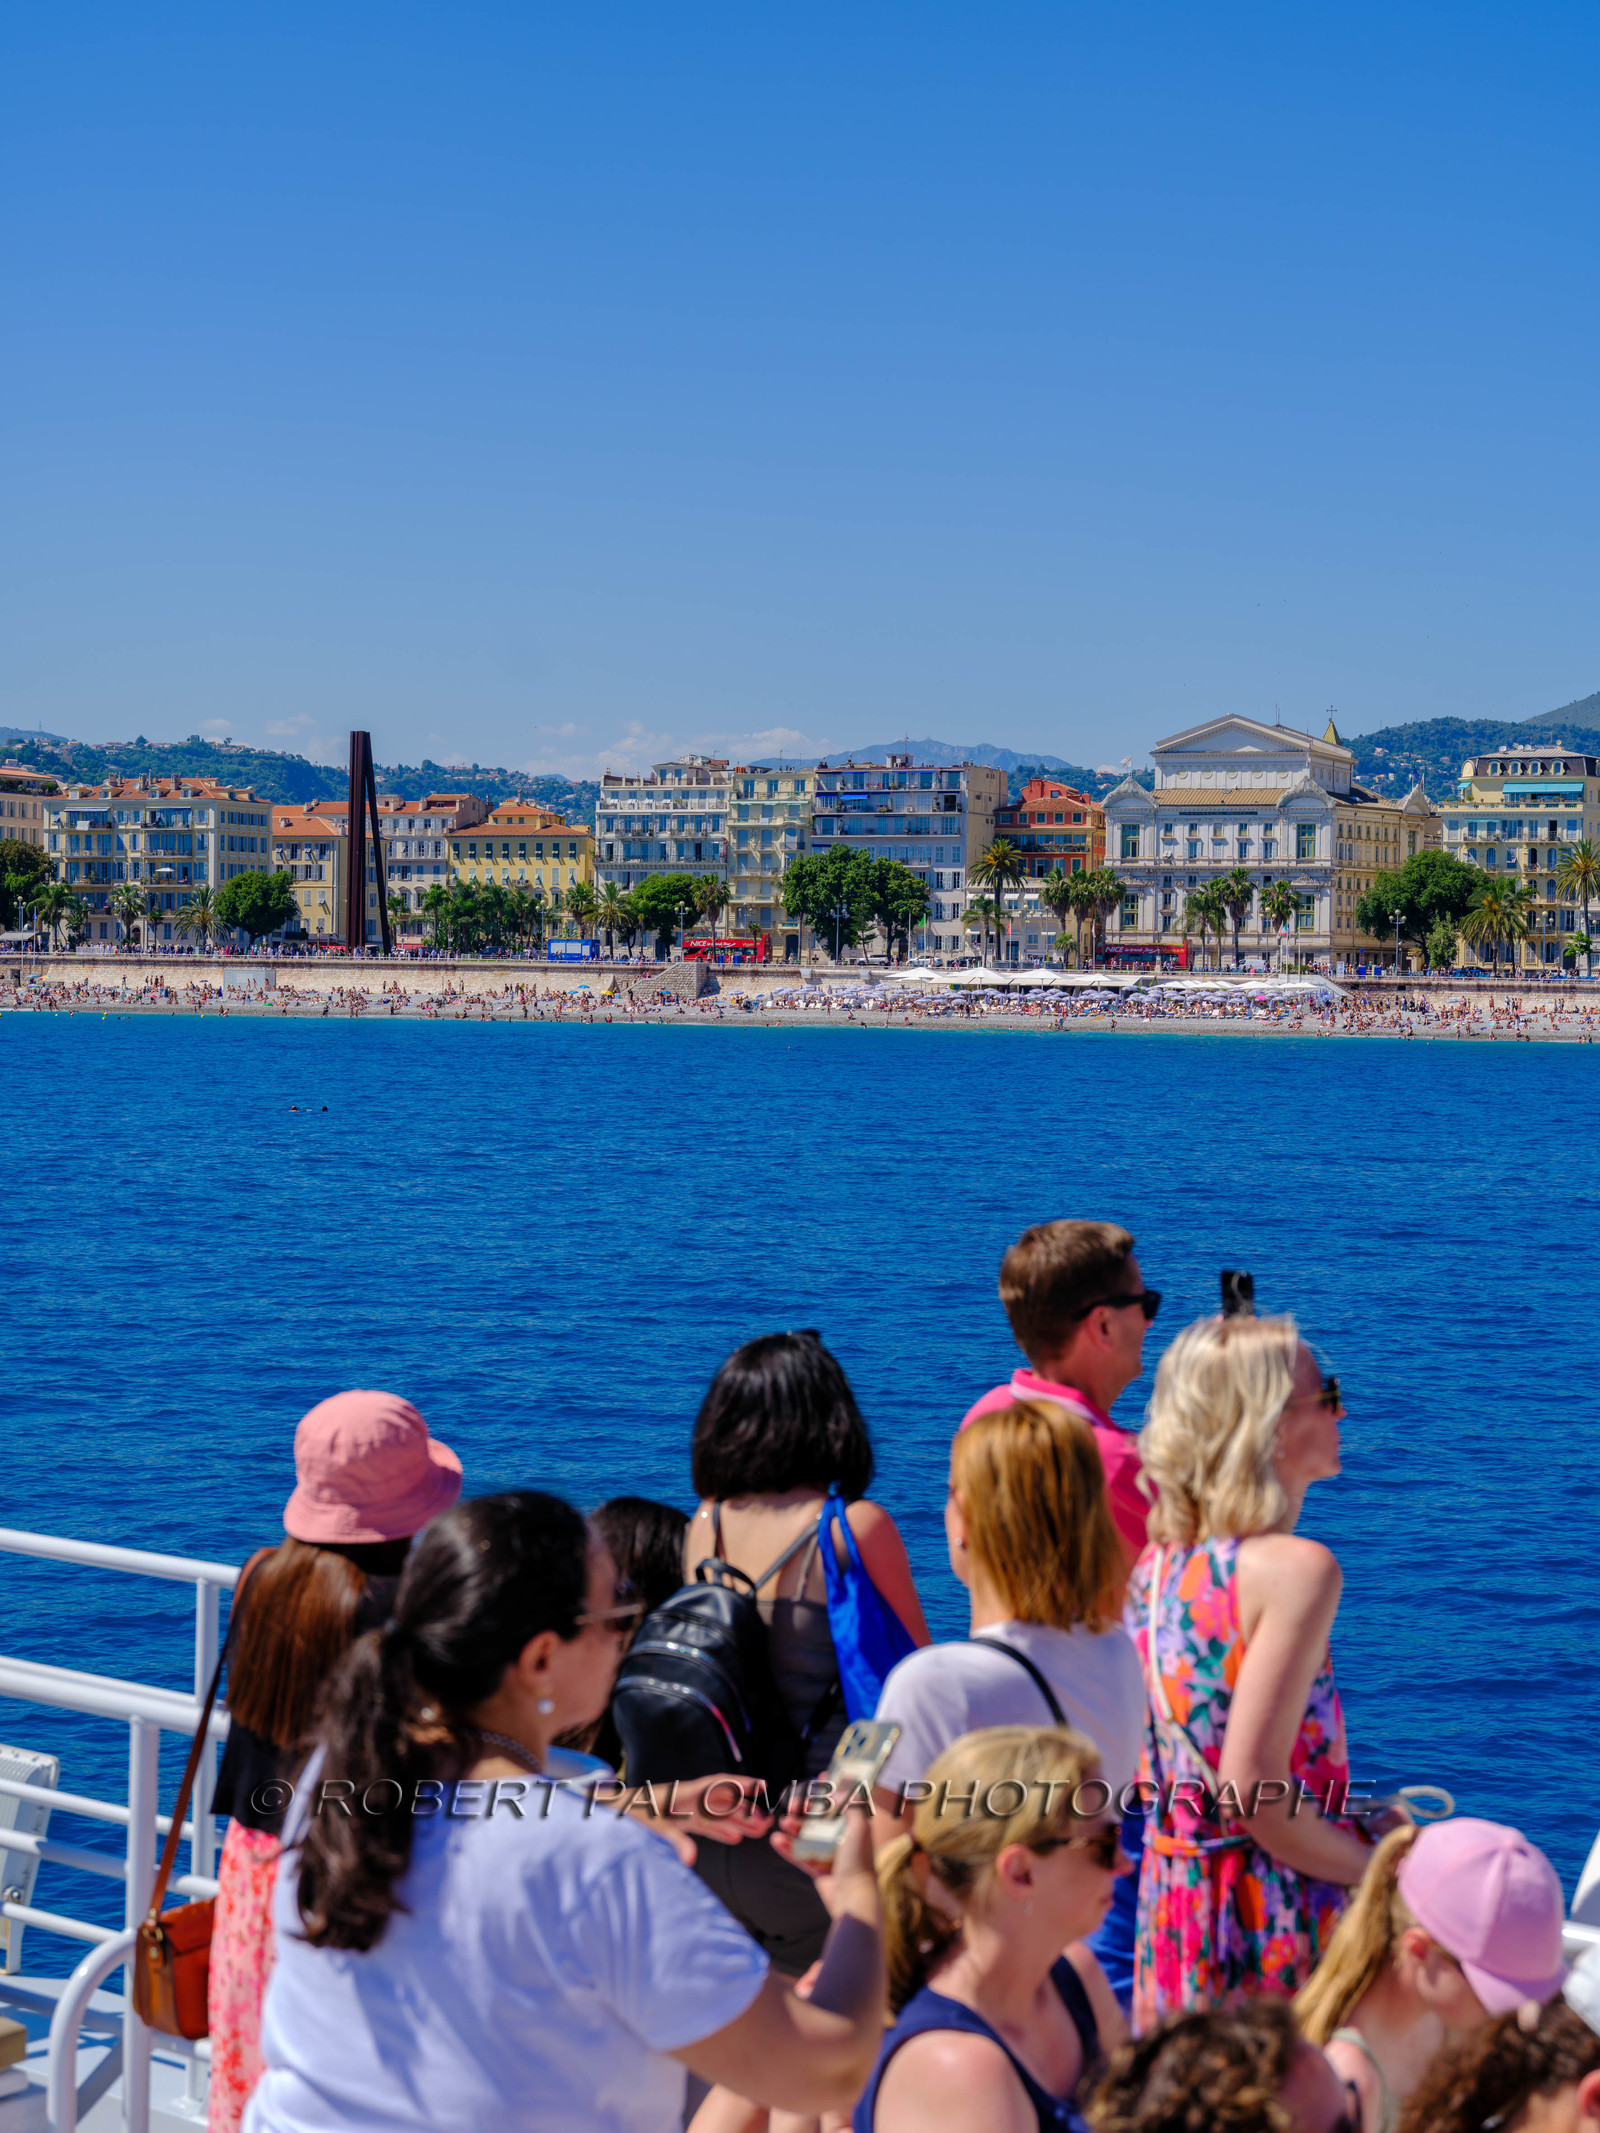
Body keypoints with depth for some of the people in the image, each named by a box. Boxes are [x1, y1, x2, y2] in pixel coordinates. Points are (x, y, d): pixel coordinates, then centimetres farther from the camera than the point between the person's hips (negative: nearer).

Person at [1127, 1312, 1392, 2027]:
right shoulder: (1296, 1569, -16)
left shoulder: (1157, 1564, 7)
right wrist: (1383, 1867, -6)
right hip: (1268, 1918, -8)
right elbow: (1251, 1797, -20)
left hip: (1168, 1902, 8)